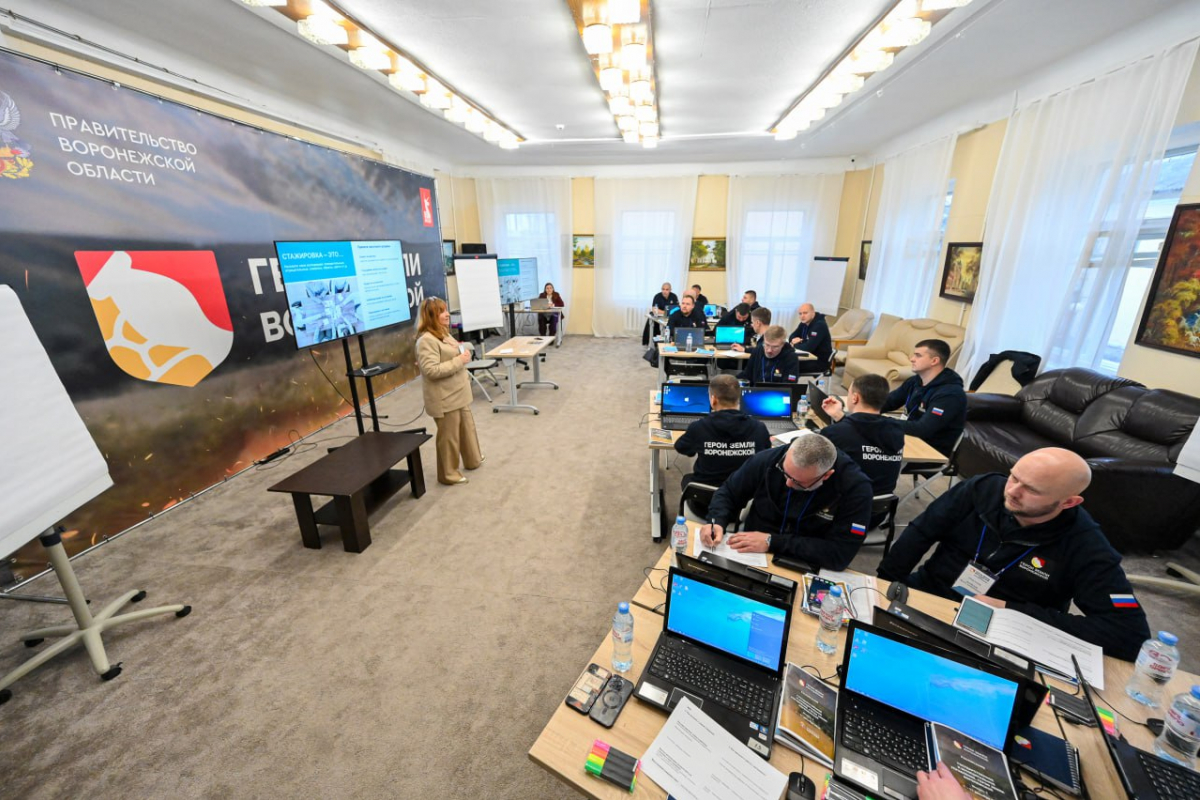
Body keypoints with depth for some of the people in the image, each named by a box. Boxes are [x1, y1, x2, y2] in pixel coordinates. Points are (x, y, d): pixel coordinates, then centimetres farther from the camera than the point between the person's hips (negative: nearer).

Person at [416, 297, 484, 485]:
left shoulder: (443, 333, 11)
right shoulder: (426, 340, -22)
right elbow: (431, 371, -29)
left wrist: (462, 353, 7)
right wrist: (460, 360, -26)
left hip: (458, 393, 10)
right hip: (445, 398, -10)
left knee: (467, 427, 22)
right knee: (449, 435, 4)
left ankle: (473, 460, 41)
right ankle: (448, 474, 21)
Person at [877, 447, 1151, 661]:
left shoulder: (1086, 549, -13)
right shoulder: (984, 488, -6)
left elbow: (1131, 634, -17)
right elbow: (920, 532, -3)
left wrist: (1010, 610, -21)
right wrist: (884, 586, -10)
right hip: (925, 594, 3)